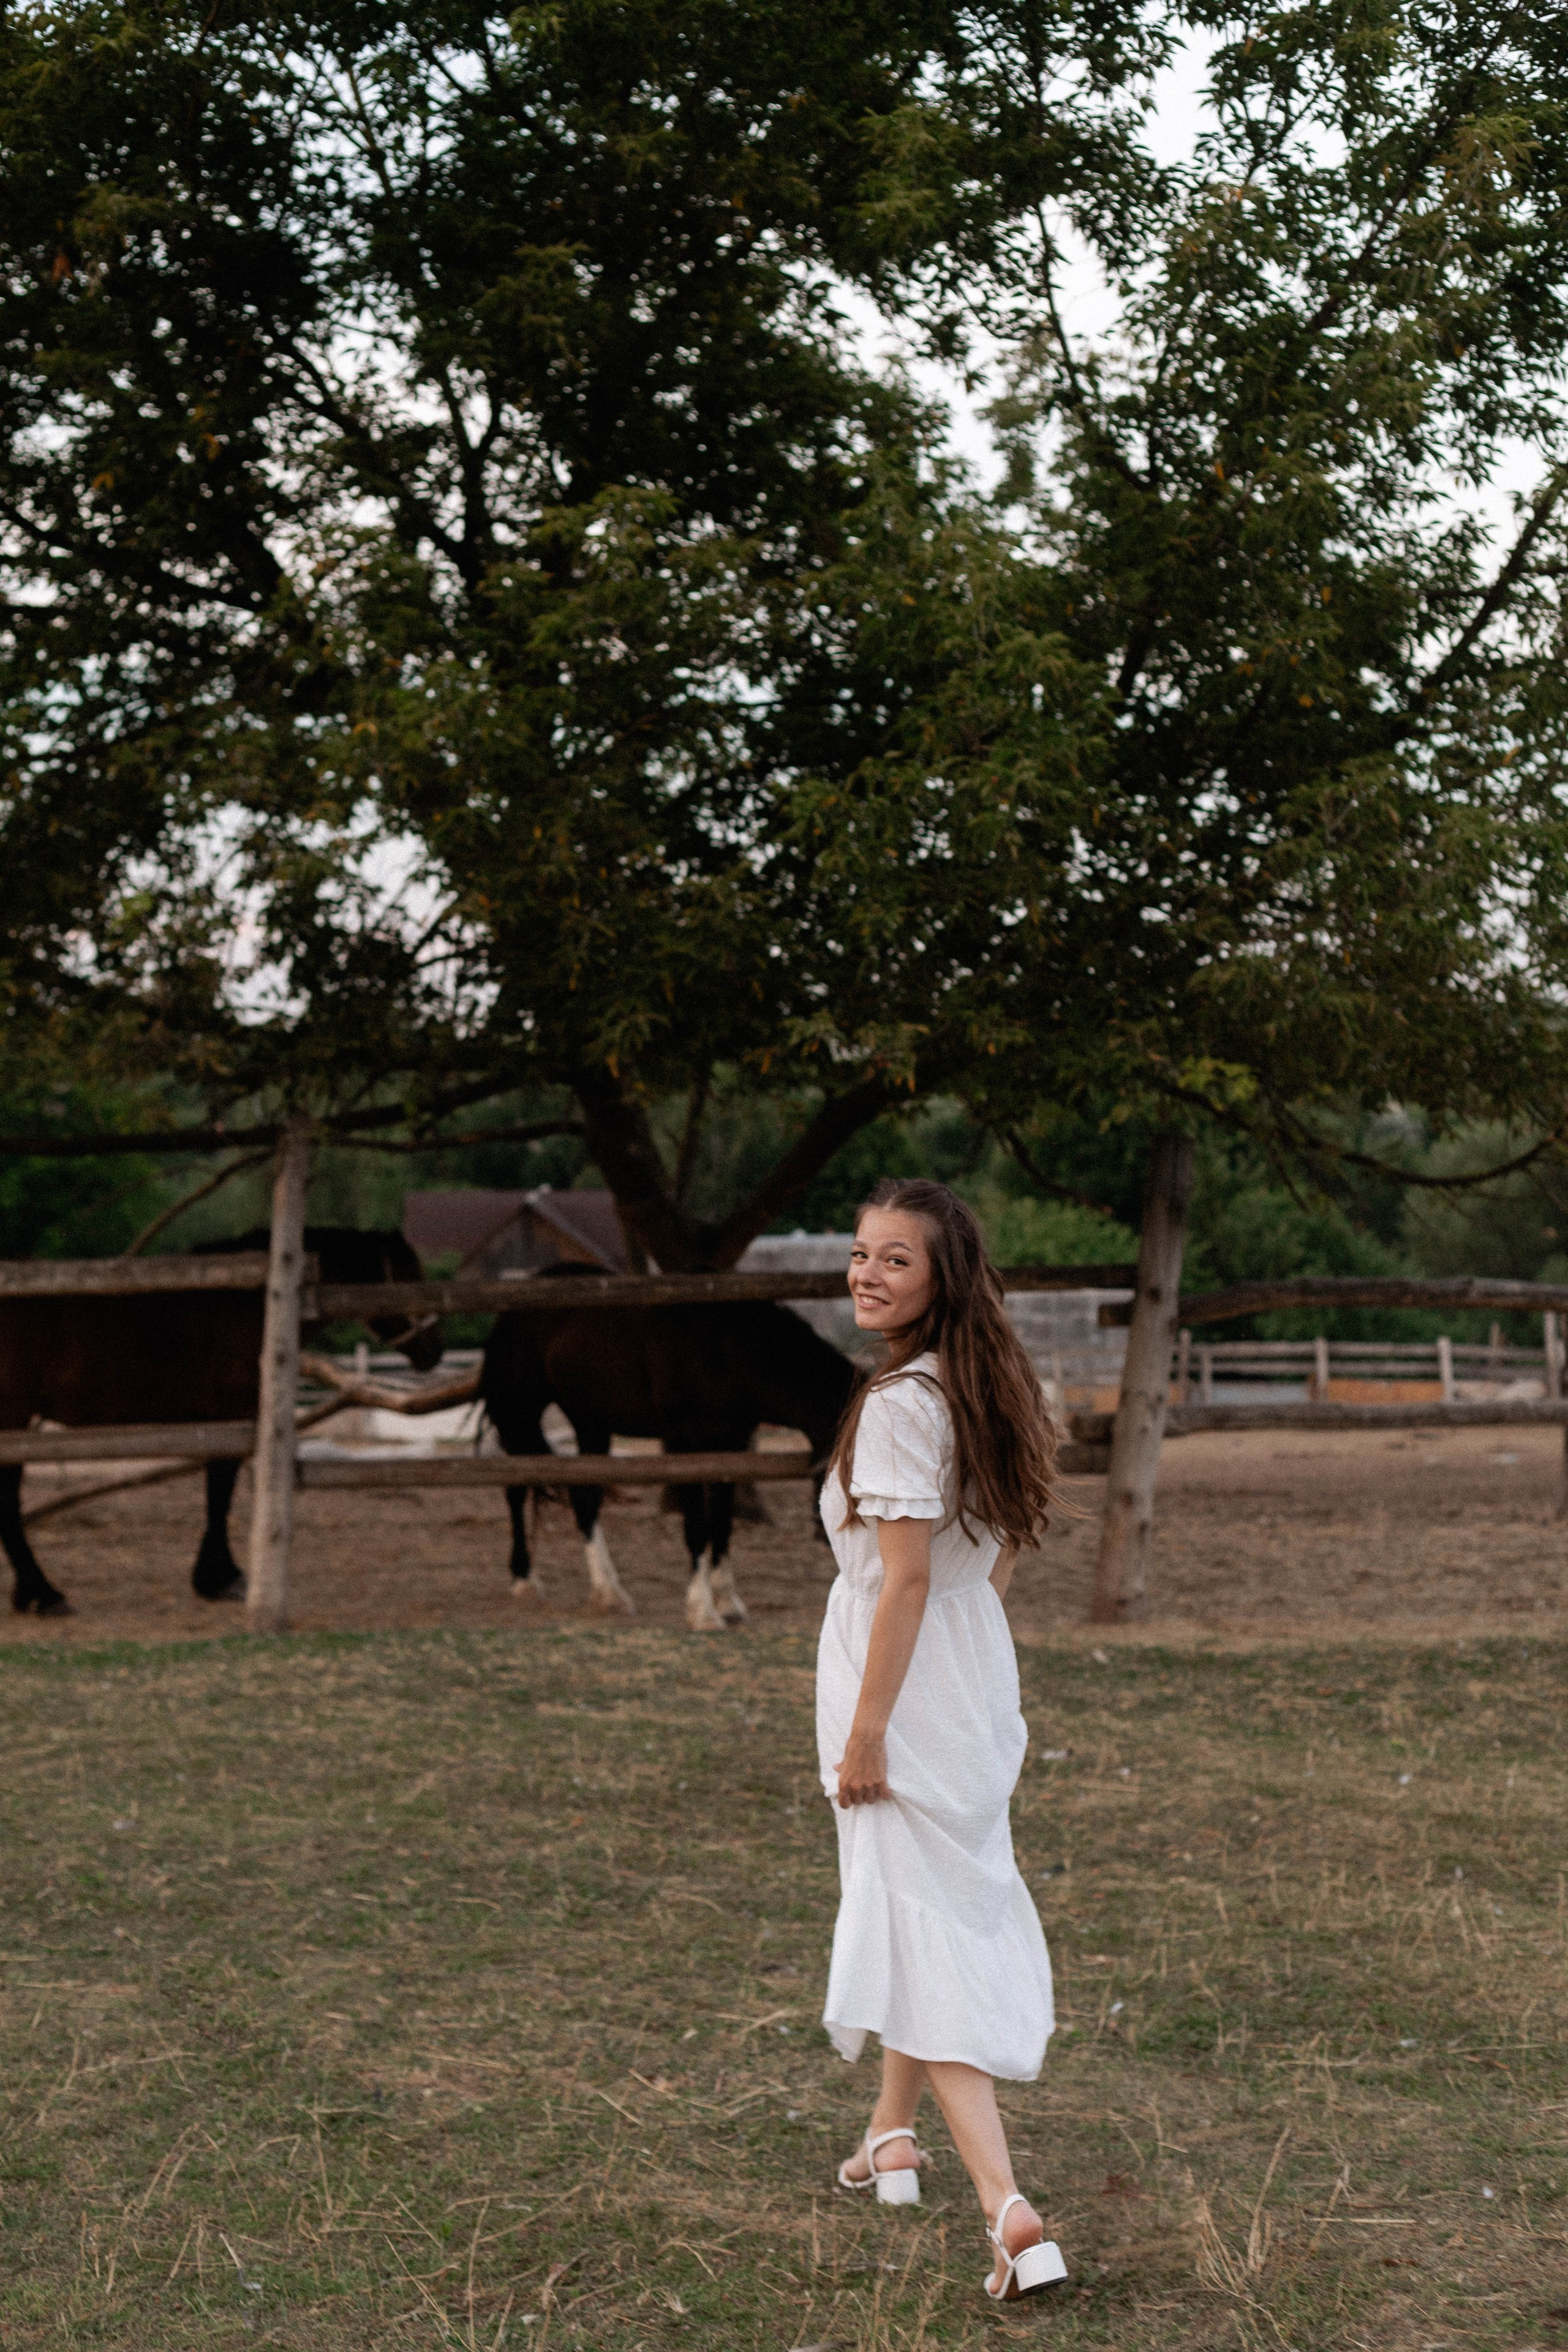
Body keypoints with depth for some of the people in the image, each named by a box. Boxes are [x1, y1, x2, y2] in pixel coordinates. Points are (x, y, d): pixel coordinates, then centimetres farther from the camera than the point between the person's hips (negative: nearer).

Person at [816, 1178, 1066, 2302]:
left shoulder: (899, 1405, -21)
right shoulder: (984, 1388, 6)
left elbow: (907, 1579, -23)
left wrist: (864, 1732, -18)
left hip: (904, 1685, -9)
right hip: (975, 1682, 9)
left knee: (925, 1928, -7)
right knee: (929, 1904, 23)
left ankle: (1009, 2208, -15)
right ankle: (893, 2135, 41)